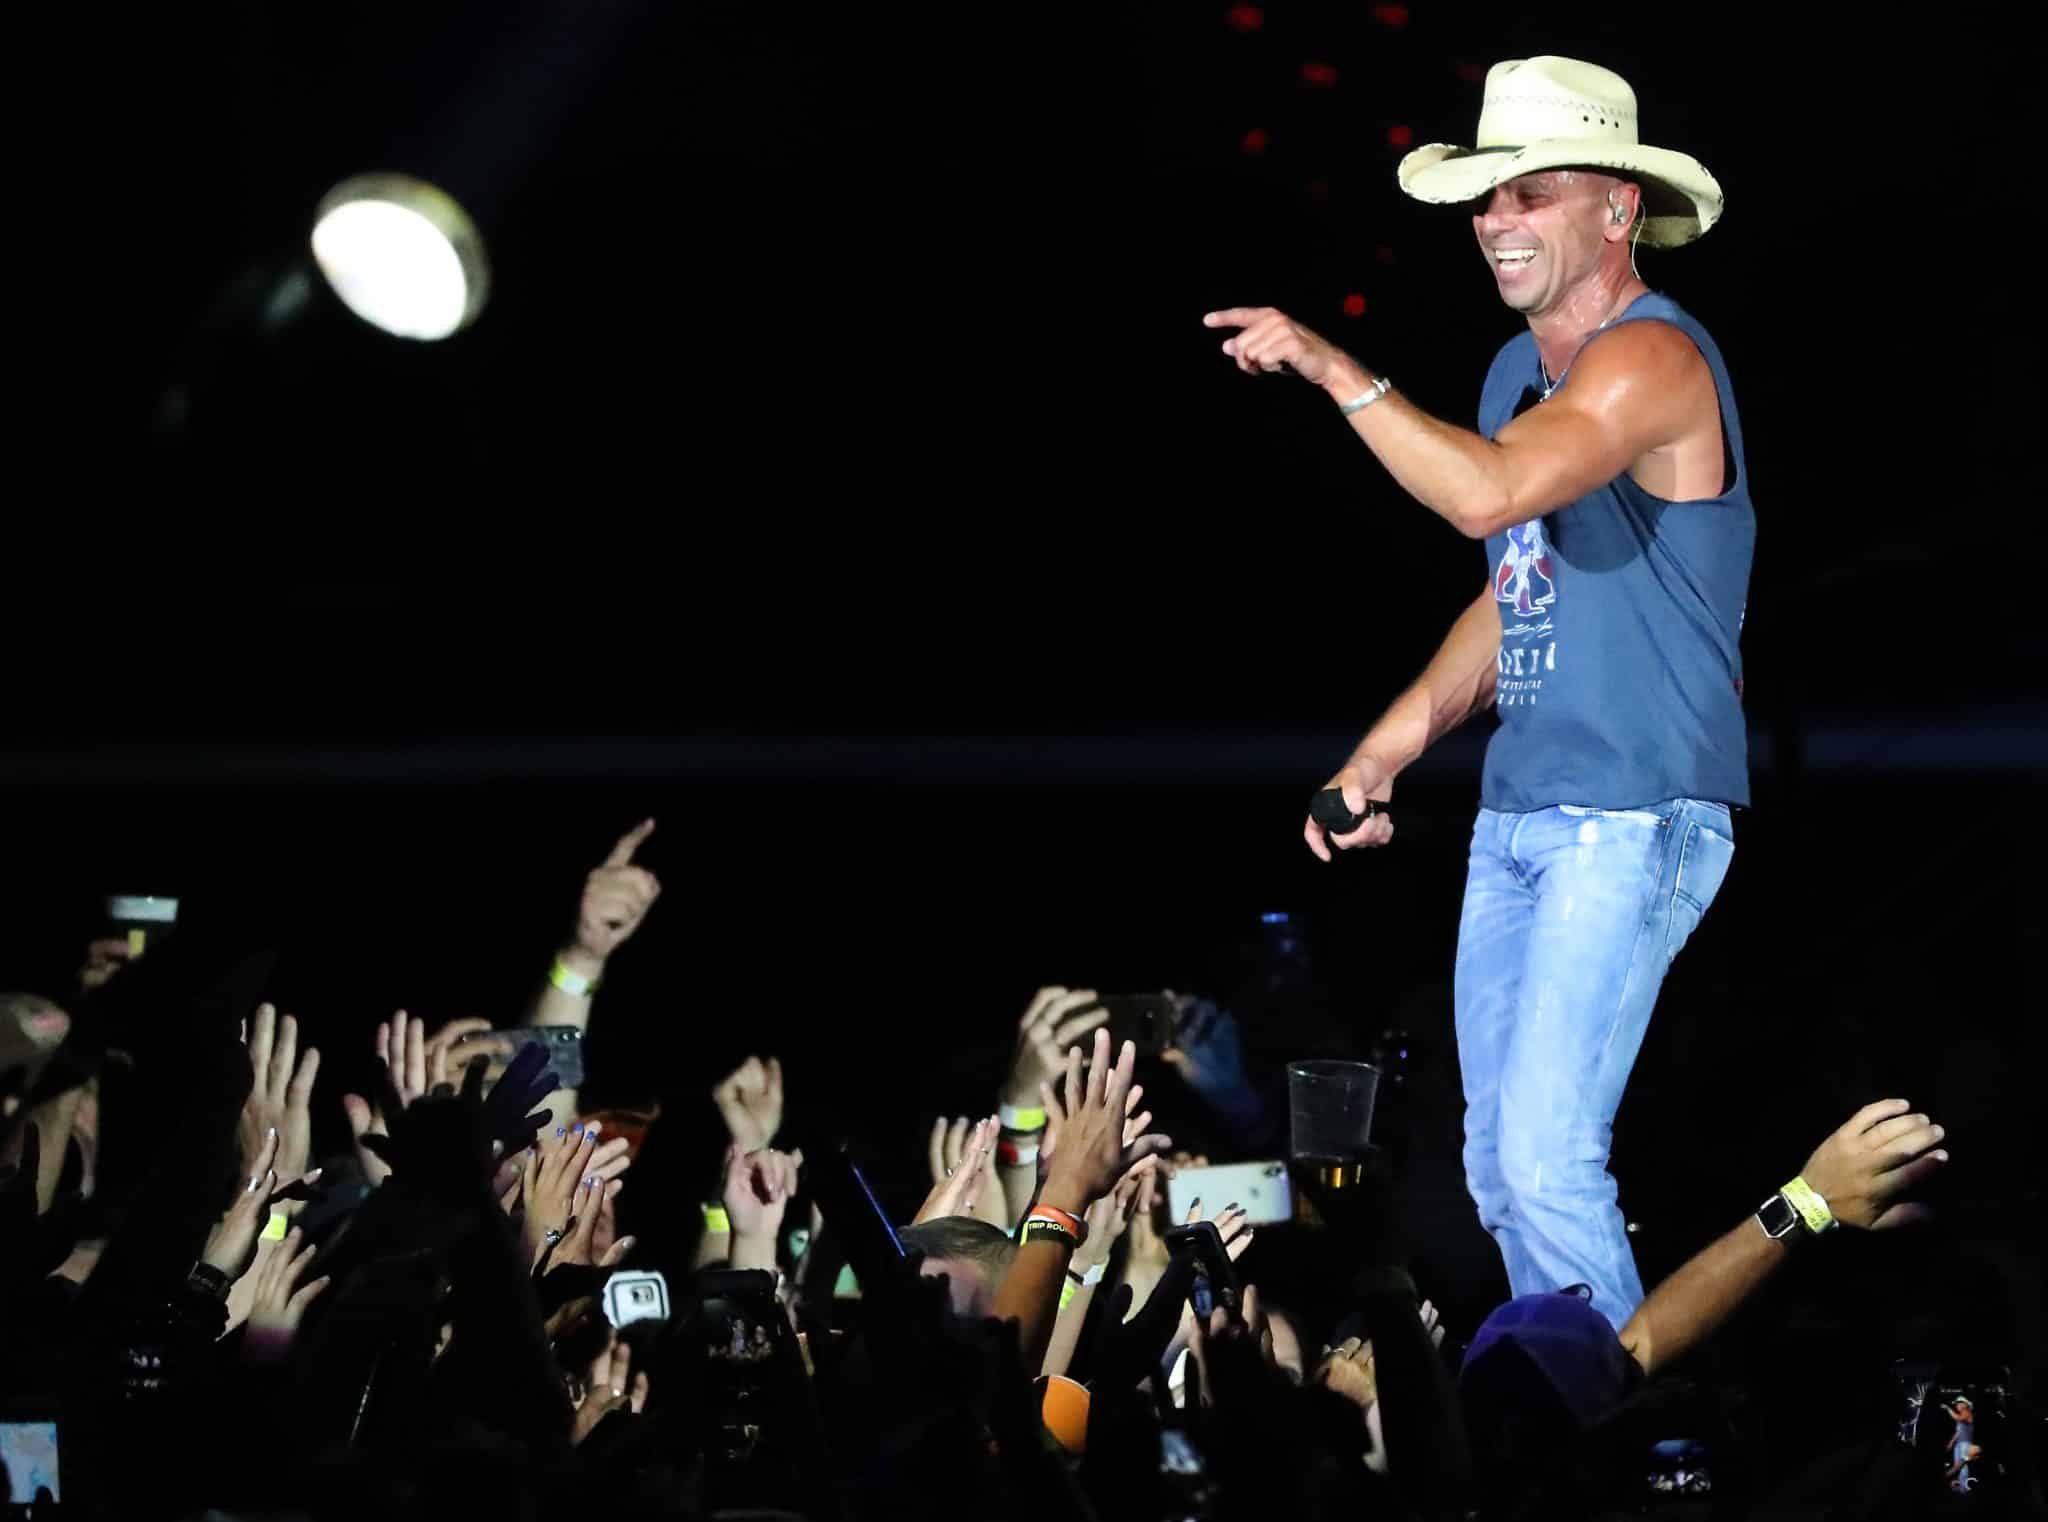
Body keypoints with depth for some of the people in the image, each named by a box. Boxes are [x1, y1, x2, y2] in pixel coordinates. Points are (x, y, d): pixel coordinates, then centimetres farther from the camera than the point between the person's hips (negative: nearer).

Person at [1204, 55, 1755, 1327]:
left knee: (1548, 1165, -16)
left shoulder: (1650, 356, -14)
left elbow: (1490, 496, -30)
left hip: (1633, 818, -9)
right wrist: (1383, 756, 17)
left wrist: (1333, 366, -22)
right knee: (1498, 1168, 10)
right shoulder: (1521, 371, 15)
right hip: (1516, 814, 9)